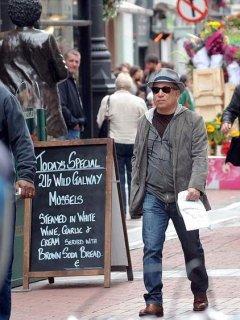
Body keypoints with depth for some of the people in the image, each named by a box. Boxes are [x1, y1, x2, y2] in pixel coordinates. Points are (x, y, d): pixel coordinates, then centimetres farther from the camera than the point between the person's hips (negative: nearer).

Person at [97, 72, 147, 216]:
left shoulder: (108, 100, -6)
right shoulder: (139, 102, -5)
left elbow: (99, 122, 0)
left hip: (116, 144, -1)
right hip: (135, 143, 1)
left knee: (118, 179, 4)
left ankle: (121, 212, 2)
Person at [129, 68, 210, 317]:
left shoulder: (193, 121, -1)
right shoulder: (145, 122, 10)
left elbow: (200, 157, -8)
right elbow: (137, 159, 15)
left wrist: (195, 186, -23)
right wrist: (136, 192, 10)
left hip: (183, 196, -2)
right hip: (153, 197, 2)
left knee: (192, 247, 11)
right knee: (151, 249, -6)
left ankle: (200, 294, 29)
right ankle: (154, 301, -4)